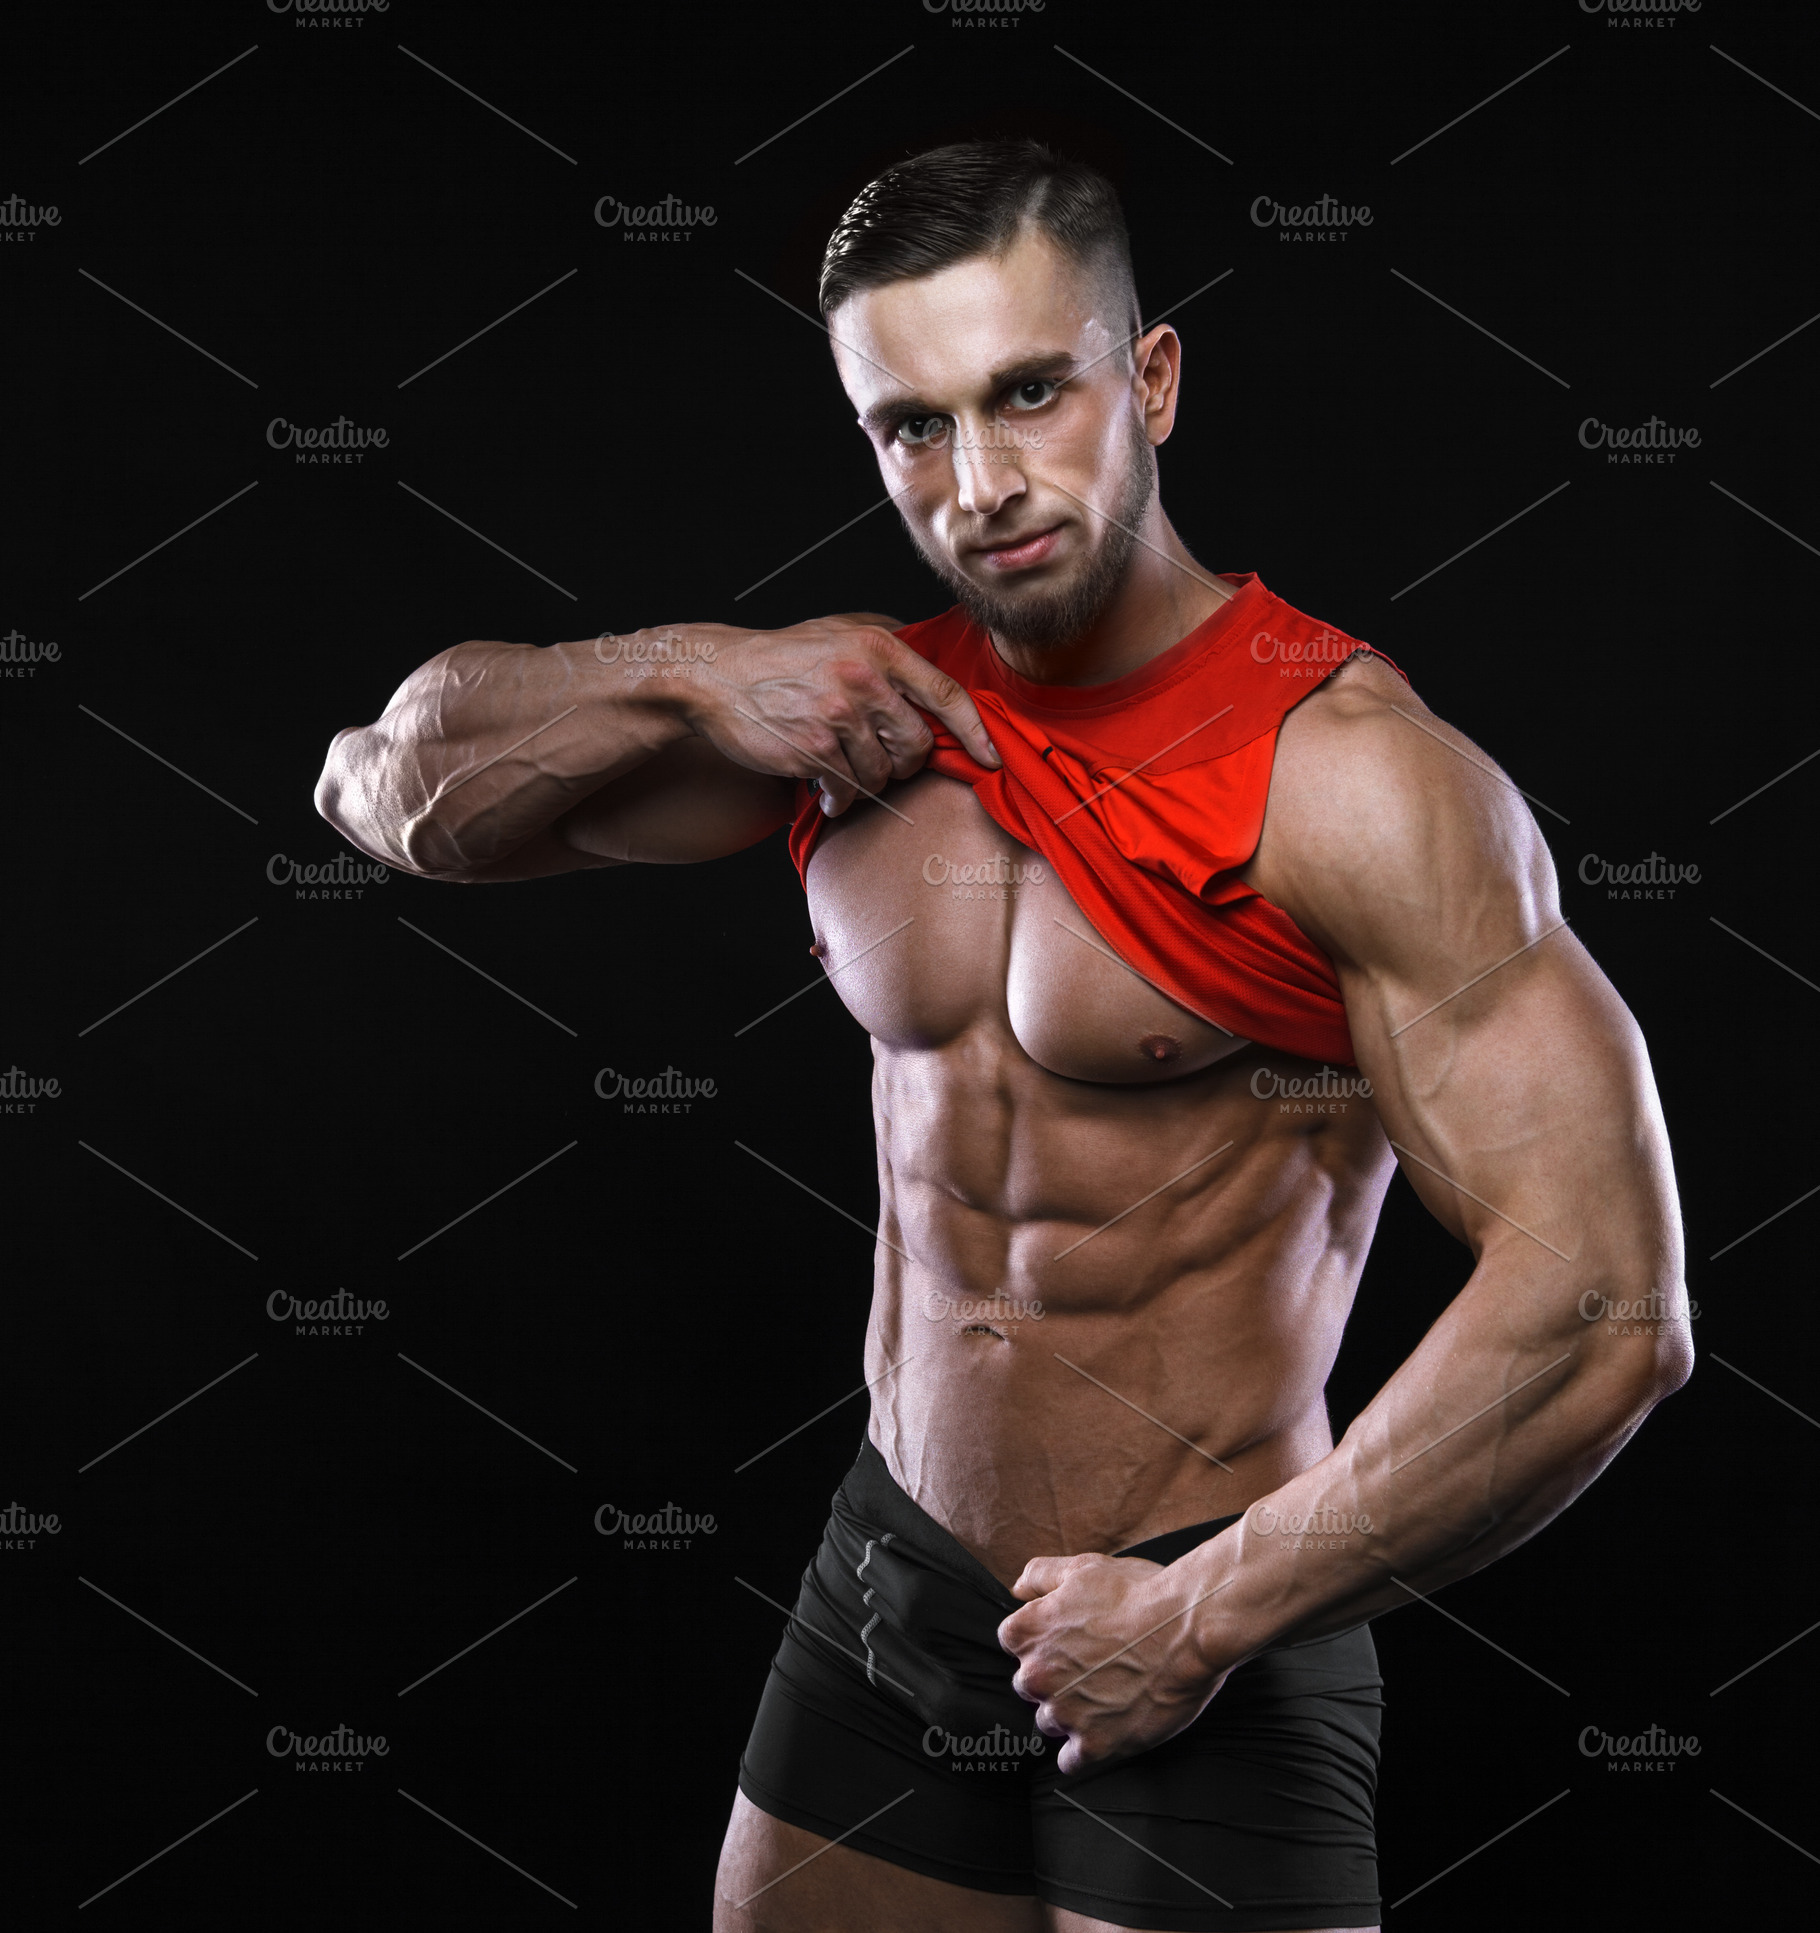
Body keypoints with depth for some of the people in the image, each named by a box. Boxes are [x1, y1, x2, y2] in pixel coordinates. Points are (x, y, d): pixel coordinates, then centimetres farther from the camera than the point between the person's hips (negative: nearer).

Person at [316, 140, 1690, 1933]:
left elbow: (1600, 1311, -25)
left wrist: (1208, 1614, -18)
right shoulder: (855, 704, 1)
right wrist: (677, 676, -9)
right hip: (886, 1584, 6)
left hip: (1208, 1655, -5)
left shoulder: (1349, 769, -19)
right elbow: (387, 786, 9)